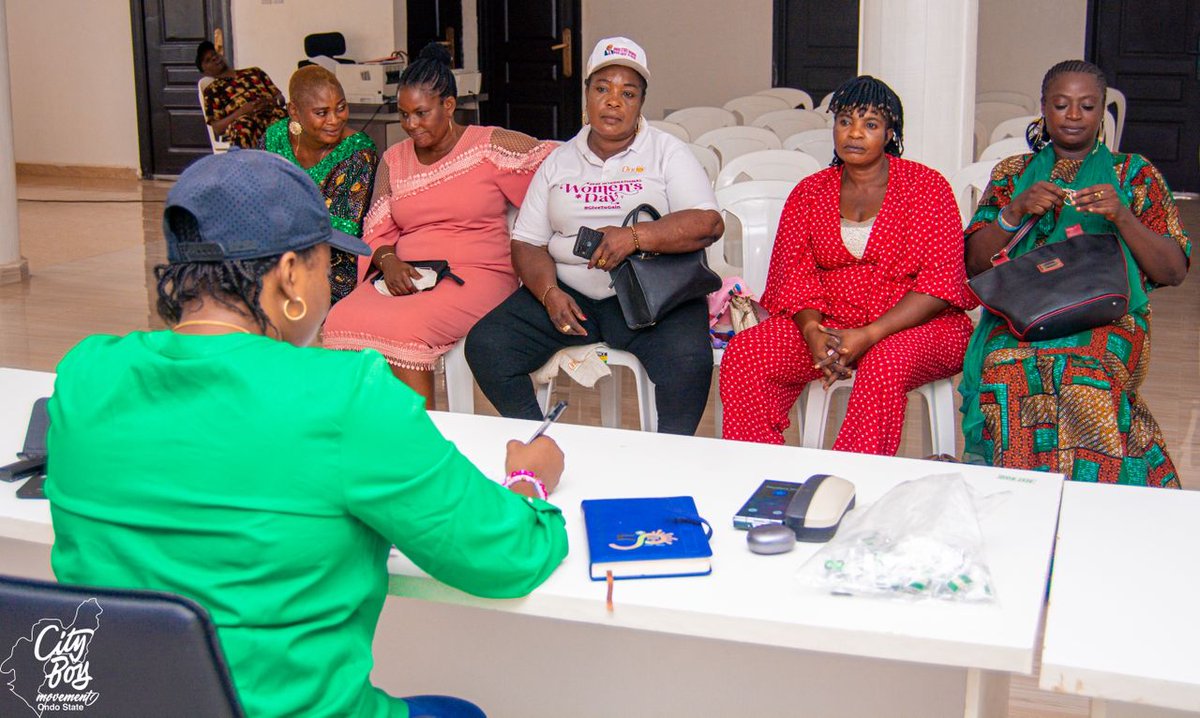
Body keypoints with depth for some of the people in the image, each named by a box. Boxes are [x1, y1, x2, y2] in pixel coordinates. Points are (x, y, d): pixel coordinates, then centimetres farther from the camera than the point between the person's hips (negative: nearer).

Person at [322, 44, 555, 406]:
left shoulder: (490, 146, 1)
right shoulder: (394, 159, 16)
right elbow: (377, 233, 15)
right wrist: (388, 261, -7)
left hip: (475, 277, -5)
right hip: (405, 278, 5)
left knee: (403, 328, -34)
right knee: (340, 323, -25)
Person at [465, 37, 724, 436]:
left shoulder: (667, 152, 5)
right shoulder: (559, 161, 15)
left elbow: (709, 223, -9)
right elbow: (526, 242, 11)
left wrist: (636, 236, -24)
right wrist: (549, 292, -10)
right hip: (568, 292, 4)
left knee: (688, 358, -34)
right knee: (484, 345, -17)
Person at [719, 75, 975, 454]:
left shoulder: (926, 186, -2)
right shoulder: (809, 192, 11)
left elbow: (939, 282, -11)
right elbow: (796, 273, 3)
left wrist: (870, 335, -23)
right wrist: (812, 330, -19)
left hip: (916, 325, -3)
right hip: (829, 323, 4)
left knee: (886, 364, -38)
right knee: (742, 356, -20)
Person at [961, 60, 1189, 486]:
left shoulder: (1134, 174, 15)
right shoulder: (1013, 173, 19)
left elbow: (1174, 272, 5)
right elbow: (974, 263, 9)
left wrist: (1121, 216, -11)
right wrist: (1017, 210, -8)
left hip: (1108, 318, -1)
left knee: (1083, 373, -35)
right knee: (1006, 367, -34)